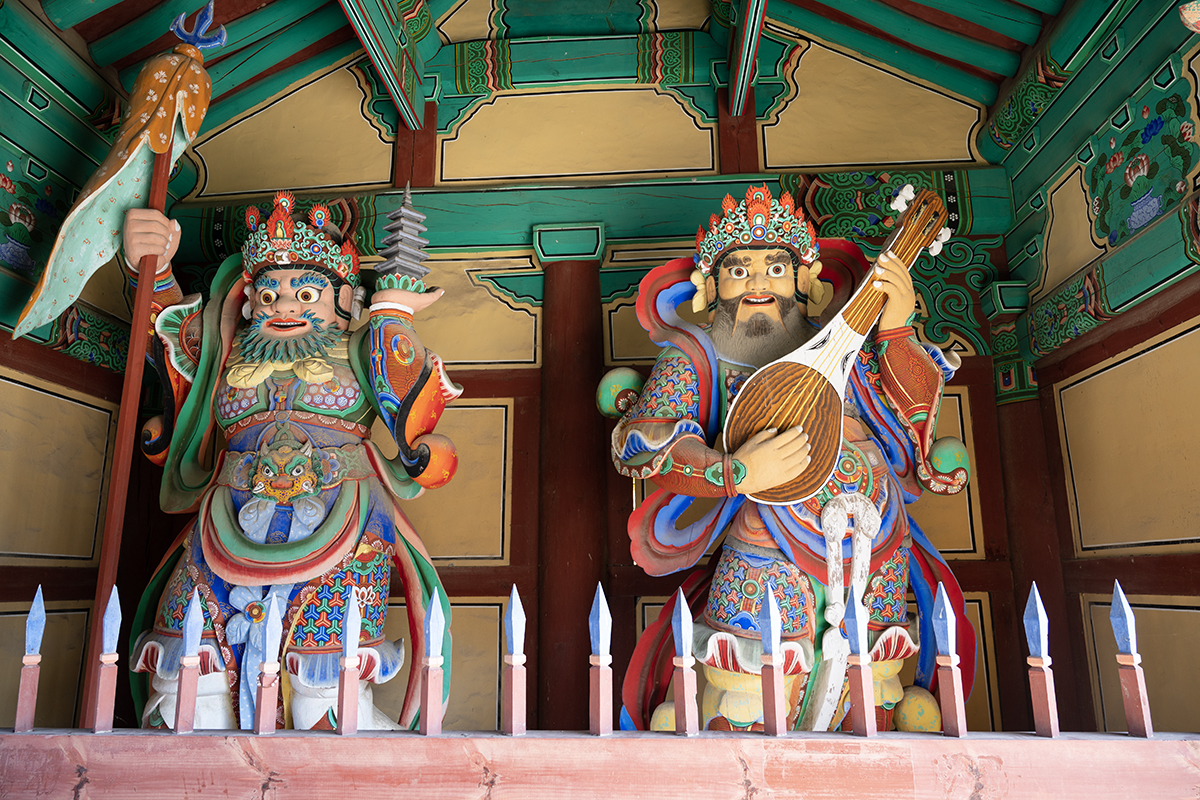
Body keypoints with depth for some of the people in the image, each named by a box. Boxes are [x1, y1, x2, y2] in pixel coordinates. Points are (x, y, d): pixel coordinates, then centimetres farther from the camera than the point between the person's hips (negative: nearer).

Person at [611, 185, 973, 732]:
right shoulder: (694, 357, 5)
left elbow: (917, 417, 9)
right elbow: (638, 441, -9)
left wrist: (895, 330, -2)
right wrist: (734, 473, -21)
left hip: (878, 556, 4)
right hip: (766, 562, -4)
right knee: (733, 729, -2)